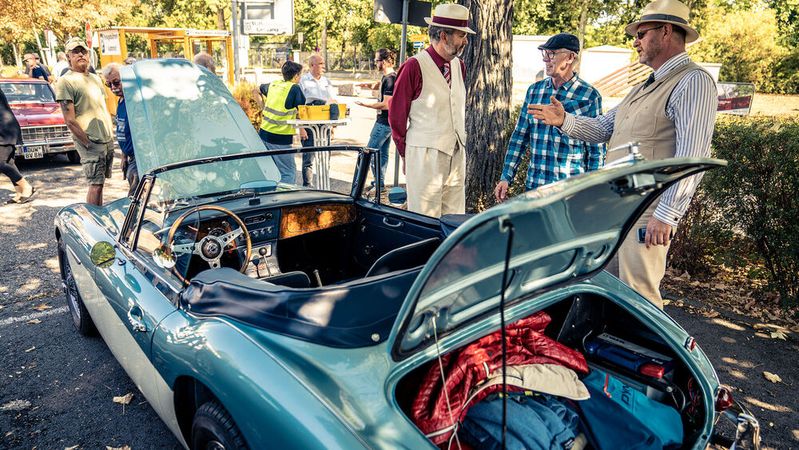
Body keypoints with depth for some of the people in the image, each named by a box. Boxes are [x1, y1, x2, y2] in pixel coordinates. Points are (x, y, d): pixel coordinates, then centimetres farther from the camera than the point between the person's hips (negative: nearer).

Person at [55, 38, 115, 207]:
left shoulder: (95, 78, 16)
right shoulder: (65, 82, -6)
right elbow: (70, 120, -11)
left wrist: (112, 134, 12)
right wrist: (89, 144, -14)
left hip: (108, 141, 7)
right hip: (91, 143, -7)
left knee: (99, 183, 13)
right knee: (95, 185, -7)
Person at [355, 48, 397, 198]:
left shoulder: (390, 79, -20)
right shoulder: (386, 77, 11)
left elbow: (386, 104, -24)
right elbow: (378, 86, 32)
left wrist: (366, 105, -18)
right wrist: (369, 86, 10)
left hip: (384, 123, -10)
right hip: (386, 122, 10)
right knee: (382, 153, 14)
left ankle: (379, 183, -4)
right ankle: (380, 183, 22)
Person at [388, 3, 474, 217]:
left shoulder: (459, 66, 12)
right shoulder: (414, 67, -11)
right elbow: (396, 115, -5)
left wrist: (460, 142, 17)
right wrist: (406, 155, 2)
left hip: (457, 155, 7)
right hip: (425, 156, -7)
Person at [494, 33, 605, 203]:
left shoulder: (589, 96, -5)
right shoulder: (534, 90, 7)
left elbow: (596, 150, -3)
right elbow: (519, 137, 10)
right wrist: (506, 177, 5)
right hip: (533, 186, 4)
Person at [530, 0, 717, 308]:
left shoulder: (693, 82, -11)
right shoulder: (646, 87, 21)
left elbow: (692, 156, -21)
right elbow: (602, 128, 24)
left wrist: (666, 215, -26)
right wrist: (564, 120, 7)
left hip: (647, 212, -9)